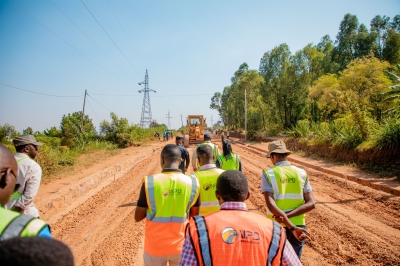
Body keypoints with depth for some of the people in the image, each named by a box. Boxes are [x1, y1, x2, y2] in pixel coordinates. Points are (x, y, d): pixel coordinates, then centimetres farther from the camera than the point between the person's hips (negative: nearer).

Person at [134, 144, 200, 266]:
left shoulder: (150, 182, -18)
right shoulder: (192, 183, -13)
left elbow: (138, 217, -7)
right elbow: (194, 215, 0)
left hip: (155, 247, -1)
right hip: (180, 246, 1)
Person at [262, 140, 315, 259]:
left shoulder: (268, 174, -10)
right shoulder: (302, 173, 0)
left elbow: (270, 204, -21)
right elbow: (311, 204, -7)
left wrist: (292, 227, -22)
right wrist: (289, 216, -15)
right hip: (299, 226, 2)